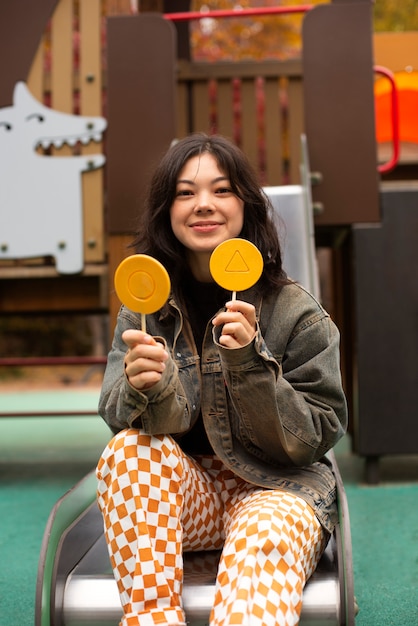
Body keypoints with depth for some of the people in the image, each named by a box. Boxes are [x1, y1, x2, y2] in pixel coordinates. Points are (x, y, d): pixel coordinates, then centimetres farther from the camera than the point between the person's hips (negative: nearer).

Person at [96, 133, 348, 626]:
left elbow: (315, 437, -8)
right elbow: (119, 415, -9)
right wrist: (147, 388, -34)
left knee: (265, 540, -35)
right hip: (179, 493, 3)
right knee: (130, 450, -28)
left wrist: (251, 364, -24)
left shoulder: (297, 313, -7)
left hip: (276, 487, -2)